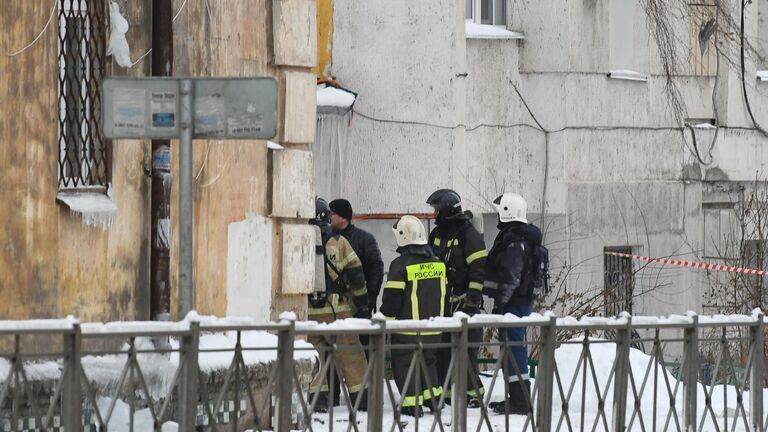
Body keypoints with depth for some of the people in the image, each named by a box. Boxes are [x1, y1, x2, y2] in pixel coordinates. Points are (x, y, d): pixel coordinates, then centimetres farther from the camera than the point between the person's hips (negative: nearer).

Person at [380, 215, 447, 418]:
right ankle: (433, 397, 27)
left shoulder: (401, 264, -15)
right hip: (433, 324, 7)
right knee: (427, 359, 23)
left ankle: (412, 405, -4)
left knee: (404, 363, 1)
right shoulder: (437, 262, 6)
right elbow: (442, 292, 15)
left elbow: (392, 297, -15)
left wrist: (386, 320, -4)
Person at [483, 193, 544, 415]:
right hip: (525, 300, 11)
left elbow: (511, 277, -22)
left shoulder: (514, 241, -17)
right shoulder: (526, 237, 17)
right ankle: (519, 398, 24)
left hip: (513, 302, -11)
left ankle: (519, 400, -9)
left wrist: (500, 302, -21)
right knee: (515, 347, 17)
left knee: (512, 346, -9)